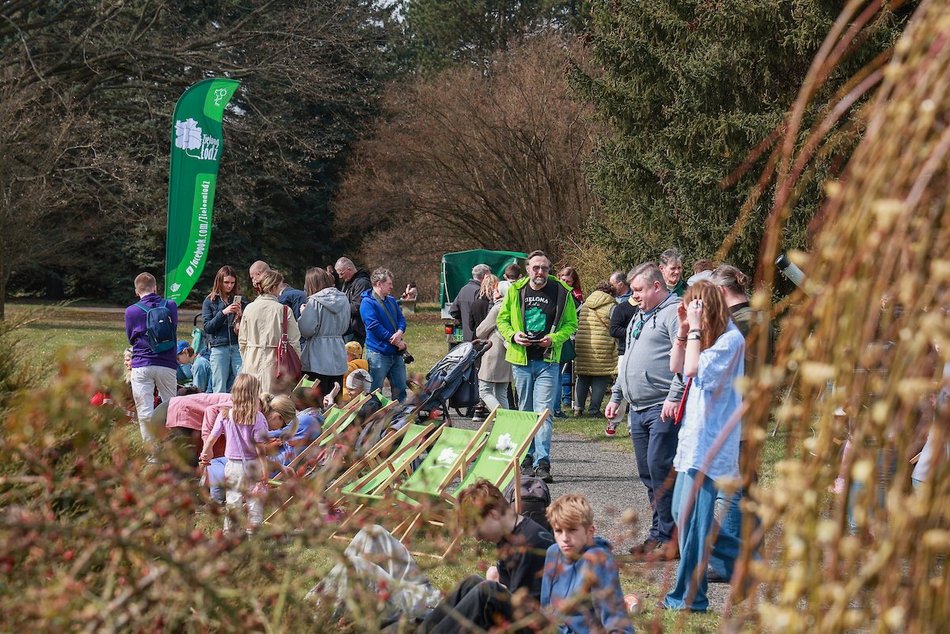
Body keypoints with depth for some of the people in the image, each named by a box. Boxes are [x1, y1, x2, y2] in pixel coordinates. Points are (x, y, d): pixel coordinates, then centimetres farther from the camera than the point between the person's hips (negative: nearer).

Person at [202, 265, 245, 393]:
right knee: (220, 390, 0)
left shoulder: (241, 300, 11)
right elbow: (207, 327, 0)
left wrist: (241, 314, -9)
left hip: (238, 347, 1)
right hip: (219, 347, 0)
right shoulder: (209, 302, 9)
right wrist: (223, 313, -11)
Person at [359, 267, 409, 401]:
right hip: (378, 353, -8)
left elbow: (401, 319, 12)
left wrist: (400, 332, -13)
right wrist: (396, 342, -16)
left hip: (396, 353, 8)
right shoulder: (368, 303, -11)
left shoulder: (391, 300, 15)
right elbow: (374, 326, -18)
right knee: (375, 391, -2)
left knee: (400, 388, 12)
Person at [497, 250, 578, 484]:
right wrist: (513, 335, -8)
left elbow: (571, 324, 5)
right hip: (521, 359, 3)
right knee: (525, 411, 12)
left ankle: (542, 462, -14)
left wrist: (554, 338, -12)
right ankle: (527, 458, 22)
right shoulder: (515, 291, 4)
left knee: (544, 412, -10)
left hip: (547, 361, -3)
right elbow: (502, 319, 12)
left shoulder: (561, 293, -1)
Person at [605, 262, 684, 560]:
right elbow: (627, 360, 32)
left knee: (660, 471, -11)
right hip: (638, 409, 10)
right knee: (648, 474, 10)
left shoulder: (674, 312, -8)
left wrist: (674, 397, -23)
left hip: (663, 410, -10)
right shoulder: (639, 317, 23)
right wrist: (616, 396, 29)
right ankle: (659, 534, 16)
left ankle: (669, 538, -8)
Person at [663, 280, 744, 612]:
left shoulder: (731, 340, -14)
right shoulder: (708, 337, 14)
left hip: (711, 439, -10)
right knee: (682, 511, 15)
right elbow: (677, 366, 17)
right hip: (694, 436, 10)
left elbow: (694, 369, -21)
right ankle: (741, 556, 24)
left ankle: (689, 596, 1)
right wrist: (683, 330, 7)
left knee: (691, 517, -6)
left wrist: (695, 330, -16)